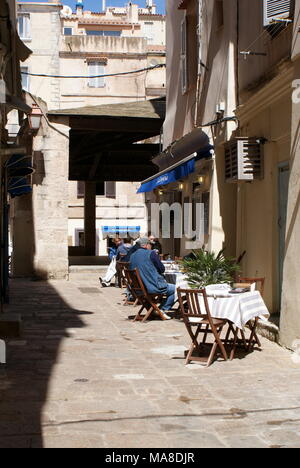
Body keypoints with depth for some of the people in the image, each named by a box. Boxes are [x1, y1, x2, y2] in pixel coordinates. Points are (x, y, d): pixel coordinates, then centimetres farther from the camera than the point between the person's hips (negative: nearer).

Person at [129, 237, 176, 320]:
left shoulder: (133, 256, 10)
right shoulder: (151, 253, -10)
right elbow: (162, 269, -6)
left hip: (139, 288, 8)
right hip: (153, 287, -8)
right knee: (174, 289, 9)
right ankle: (163, 310, 8)